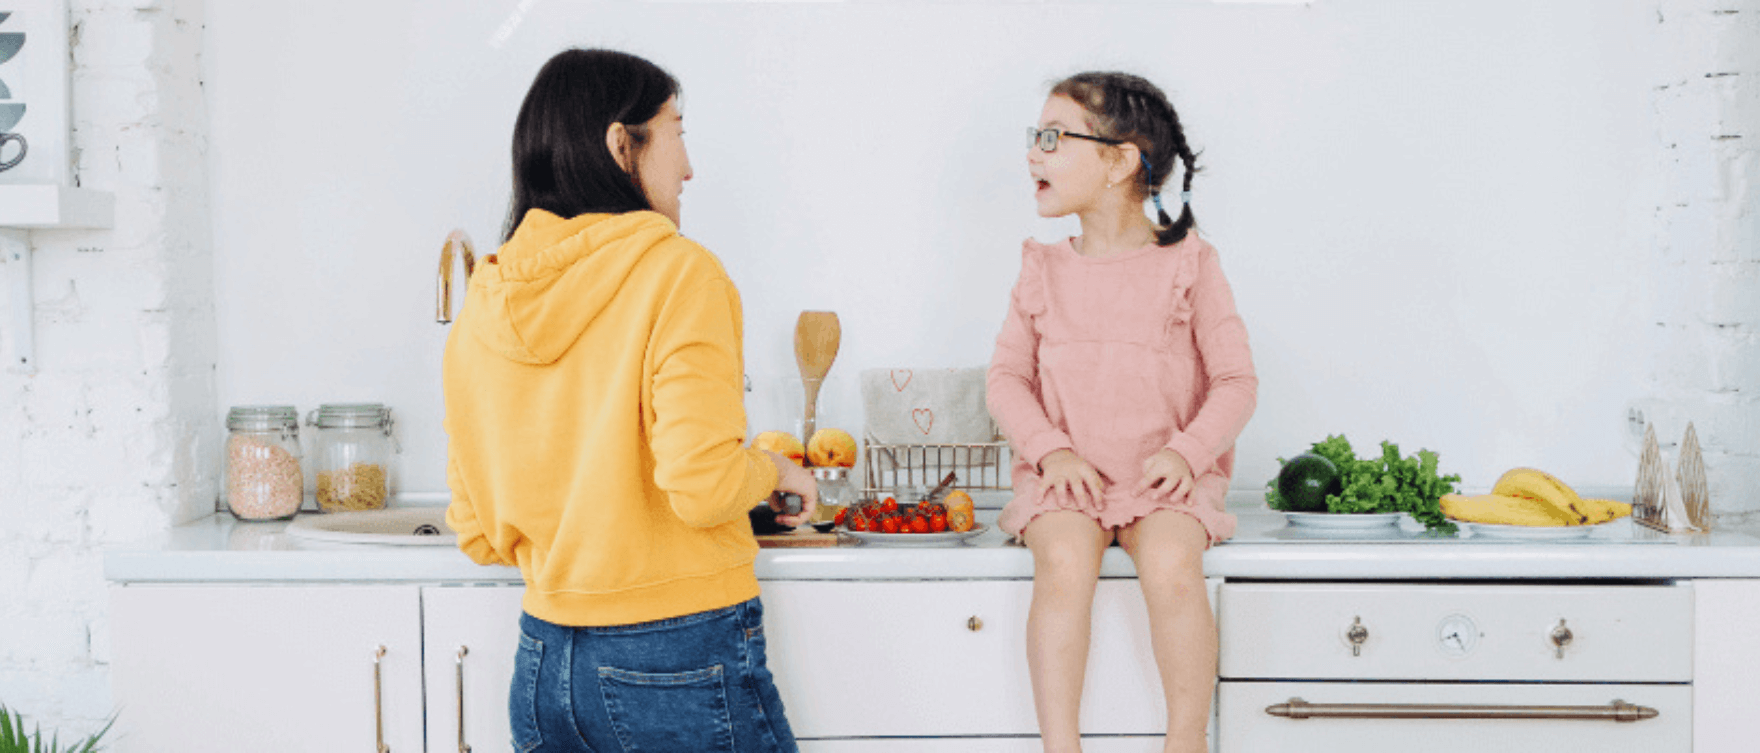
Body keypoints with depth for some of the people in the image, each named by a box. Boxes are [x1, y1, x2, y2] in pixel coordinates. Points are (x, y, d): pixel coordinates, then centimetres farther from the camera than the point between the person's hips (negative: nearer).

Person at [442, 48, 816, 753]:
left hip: (543, 661, 6)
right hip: (680, 661, -6)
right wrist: (771, 468, 0)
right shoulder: (678, 271, -12)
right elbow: (705, 486, -21)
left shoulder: (481, 309, 6)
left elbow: (479, 533, 9)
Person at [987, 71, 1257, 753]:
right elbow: (1007, 374, 8)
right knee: (1063, 561, -31)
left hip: (1164, 475, -1)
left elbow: (1236, 379, 1)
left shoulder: (1187, 263, 2)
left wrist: (1187, 450, -16)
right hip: (1066, 474, 2)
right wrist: (1049, 448, -11)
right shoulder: (1044, 269, 10)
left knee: (1171, 565, -32)